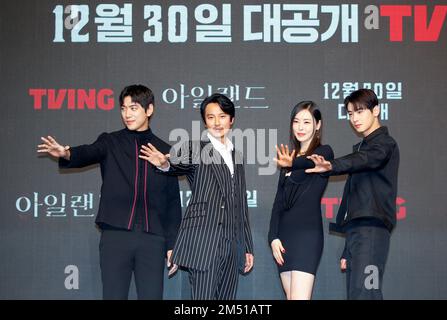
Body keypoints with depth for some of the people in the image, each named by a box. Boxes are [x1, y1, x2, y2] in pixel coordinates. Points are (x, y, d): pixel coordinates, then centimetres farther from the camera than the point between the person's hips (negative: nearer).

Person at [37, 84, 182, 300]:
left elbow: (173, 202, 11)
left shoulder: (164, 151, 11)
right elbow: (89, 152, -15)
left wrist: (172, 244, 6)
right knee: (113, 295, 0)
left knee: (152, 295, 1)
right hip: (115, 235, -1)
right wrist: (66, 153, -38)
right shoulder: (111, 142, 8)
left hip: (152, 239, 1)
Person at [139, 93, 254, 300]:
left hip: (232, 244, 6)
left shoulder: (236, 156, 18)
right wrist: (165, 164, -44)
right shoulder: (196, 149, 1)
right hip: (203, 242, -6)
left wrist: (247, 247, 21)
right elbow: (180, 166, -21)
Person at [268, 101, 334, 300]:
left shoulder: (323, 153, 2)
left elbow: (306, 165, -24)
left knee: (299, 297, -15)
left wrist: (291, 165, -8)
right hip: (284, 235, 7)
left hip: (308, 233, -7)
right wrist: (273, 237, 3)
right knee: (290, 297, 5)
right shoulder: (289, 159, 19)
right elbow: (278, 202, 12)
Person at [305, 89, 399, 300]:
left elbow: (365, 160, -26)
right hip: (355, 229, 8)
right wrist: (347, 251, 22)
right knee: (354, 292, 3)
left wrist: (333, 166, -47)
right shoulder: (361, 147, 25)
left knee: (363, 293, -18)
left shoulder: (385, 144, -1)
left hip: (371, 229, -8)